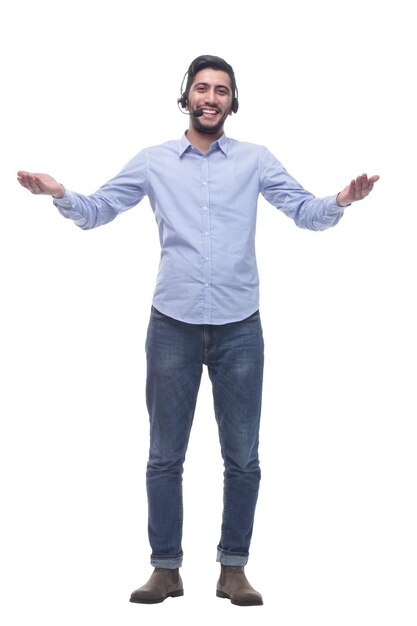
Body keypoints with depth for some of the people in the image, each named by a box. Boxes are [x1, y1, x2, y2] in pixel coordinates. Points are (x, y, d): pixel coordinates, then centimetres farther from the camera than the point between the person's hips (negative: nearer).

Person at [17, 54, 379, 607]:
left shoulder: (255, 160, 6)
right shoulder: (154, 162, 7)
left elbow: (306, 213, 2)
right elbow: (96, 211, 6)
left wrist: (341, 202, -19)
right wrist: (60, 195, -14)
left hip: (239, 327, 0)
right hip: (173, 326, 0)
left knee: (243, 458, 5)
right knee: (165, 456, 5)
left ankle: (233, 568, 17)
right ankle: (166, 568, 17)